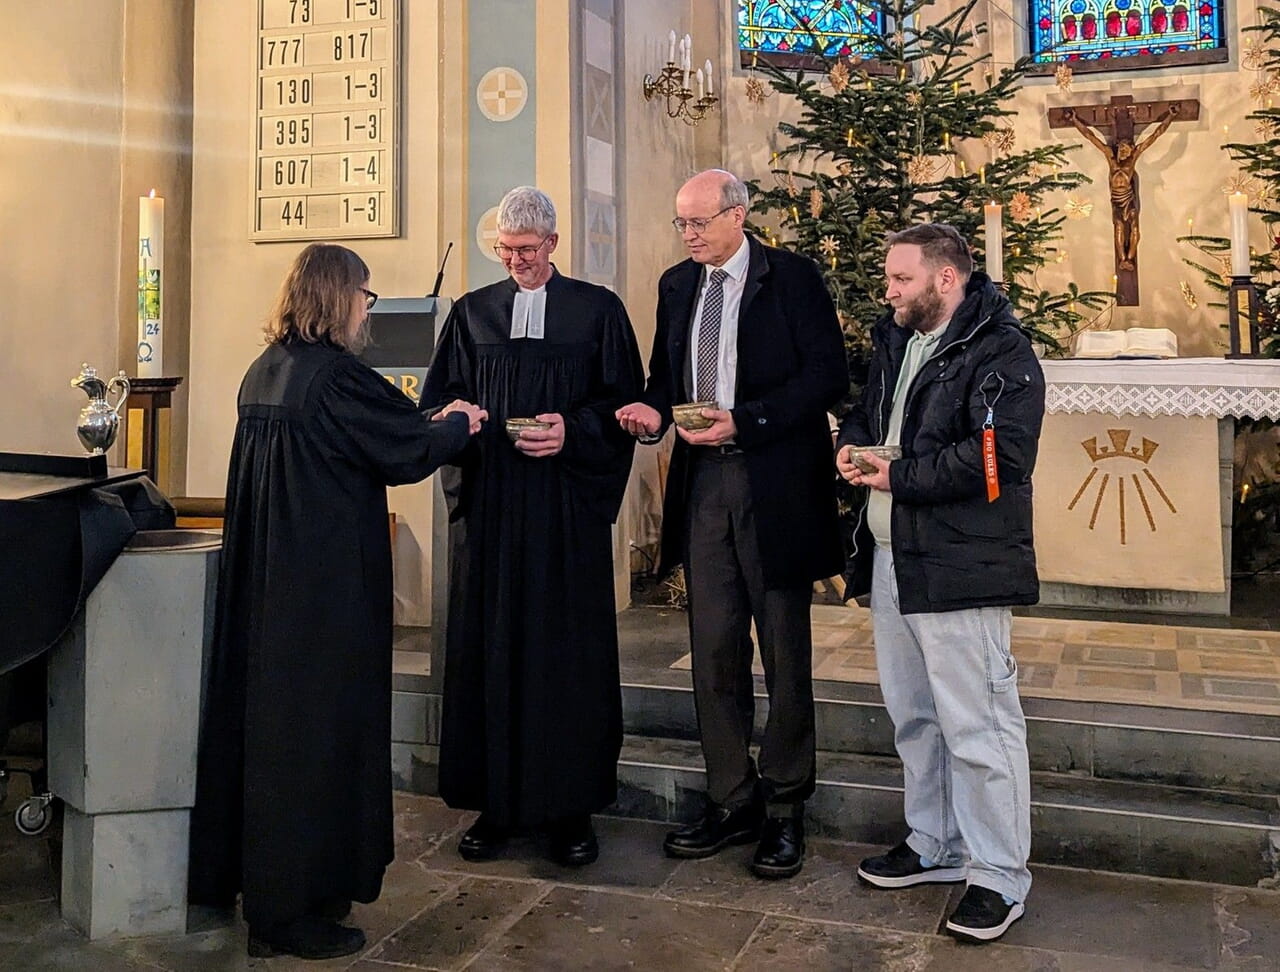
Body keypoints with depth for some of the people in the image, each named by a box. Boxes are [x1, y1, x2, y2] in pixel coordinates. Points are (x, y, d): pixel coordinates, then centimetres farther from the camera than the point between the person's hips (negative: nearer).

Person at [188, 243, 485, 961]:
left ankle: (263, 891, 29)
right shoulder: (336, 378, -17)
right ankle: (296, 912, 12)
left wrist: (431, 422, 17)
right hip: (328, 585, -9)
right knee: (317, 731, 1)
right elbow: (406, 451, -8)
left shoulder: (265, 373, 9)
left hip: (264, 580, 9)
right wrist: (457, 425, 11)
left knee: (268, 720, 16)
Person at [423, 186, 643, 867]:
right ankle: (495, 803, 15)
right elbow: (437, 398, 12)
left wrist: (573, 430, -15)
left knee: (568, 651, 1)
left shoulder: (598, 310, 6)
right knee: (488, 648, 3)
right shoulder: (471, 313, 13)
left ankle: (570, 808, 12)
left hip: (568, 505, -2)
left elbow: (624, 403, 2)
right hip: (487, 507, 2)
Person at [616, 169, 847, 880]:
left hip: (775, 487, -5)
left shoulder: (792, 278, -4)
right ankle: (730, 801, 21)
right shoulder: (676, 285, 13)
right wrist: (654, 410, -3)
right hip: (703, 484, 5)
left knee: (785, 655, 5)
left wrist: (743, 420, -19)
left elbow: (828, 375, -10)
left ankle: (783, 809, 18)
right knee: (714, 652, 8)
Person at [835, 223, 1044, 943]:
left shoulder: (1000, 350, -12)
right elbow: (866, 411, 27)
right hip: (890, 559, 9)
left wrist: (900, 477, -17)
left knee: (978, 725, -2)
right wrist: (853, 444, 3)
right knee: (914, 716, 18)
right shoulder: (895, 339, 15)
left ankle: (999, 876, 13)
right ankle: (935, 846, 34)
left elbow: (1001, 455, -23)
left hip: (959, 566, -9)